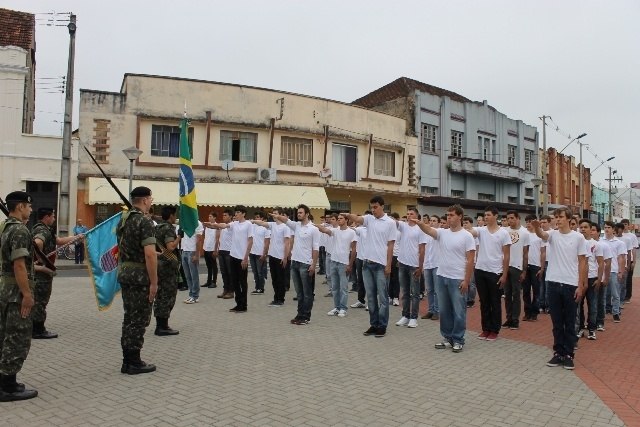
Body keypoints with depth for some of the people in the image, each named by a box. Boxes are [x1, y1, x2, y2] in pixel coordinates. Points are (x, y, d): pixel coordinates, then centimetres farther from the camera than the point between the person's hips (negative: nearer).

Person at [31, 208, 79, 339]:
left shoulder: (45, 230, 14)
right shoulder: (43, 230, -18)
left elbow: (59, 240, 20)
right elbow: (37, 243, -39)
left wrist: (77, 237, 23)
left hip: (38, 271, 10)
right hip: (42, 270, -10)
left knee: (36, 300, 17)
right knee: (40, 300, -2)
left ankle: (36, 328, 27)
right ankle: (38, 331, 7)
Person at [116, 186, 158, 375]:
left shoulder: (123, 220, 12)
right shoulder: (145, 222, -16)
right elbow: (150, 254, -23)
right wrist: (154, 282, -19)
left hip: (124, 274, 9)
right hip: (140, 276, -9)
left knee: (129, 317, 15)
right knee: (139, 320, 0)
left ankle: (127, 360, 22)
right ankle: (134, 363, 8)